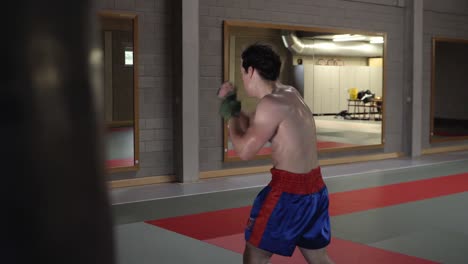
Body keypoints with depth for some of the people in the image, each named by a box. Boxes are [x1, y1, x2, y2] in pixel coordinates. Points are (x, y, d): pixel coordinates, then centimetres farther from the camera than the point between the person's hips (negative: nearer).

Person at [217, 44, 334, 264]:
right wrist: (233, 106, 15)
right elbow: (255, 127, 20)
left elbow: (245, 151, -12)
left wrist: (231, 117, 1)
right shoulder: (291, 93, 9)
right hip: (314, 188, 9)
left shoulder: (271, 104, -16)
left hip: (288, 191, -9)